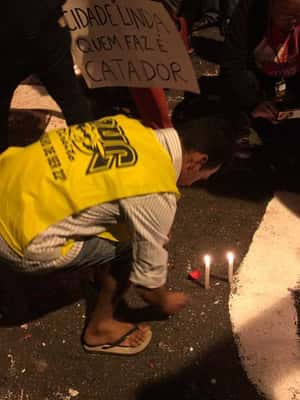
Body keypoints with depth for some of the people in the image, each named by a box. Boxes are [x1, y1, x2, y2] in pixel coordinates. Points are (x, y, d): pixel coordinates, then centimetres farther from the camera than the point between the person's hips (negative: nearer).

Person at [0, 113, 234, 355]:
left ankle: (104, 272, 41)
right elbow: (148, 278, -4)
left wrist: (159, 229, 34)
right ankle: (100, 328, 20)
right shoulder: (156, 193, -17)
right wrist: (165, 302, 19)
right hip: (20, 238, -8)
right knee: (133, 246, 2)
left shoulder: (127, 125, 3)